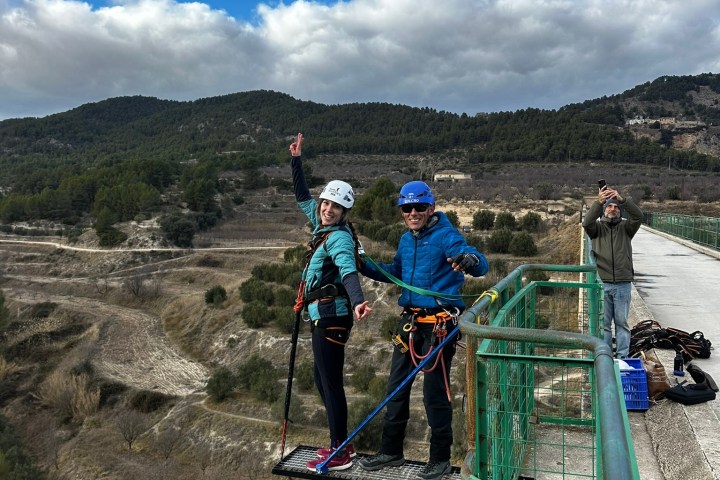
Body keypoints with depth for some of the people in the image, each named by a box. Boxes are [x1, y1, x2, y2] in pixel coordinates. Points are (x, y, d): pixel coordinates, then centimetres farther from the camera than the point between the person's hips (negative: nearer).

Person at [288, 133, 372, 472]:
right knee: (322, 379, 16)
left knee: (331, 382, -5)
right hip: (323, 316, 10)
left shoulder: (339, 237, -14)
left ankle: (340, 454, 6)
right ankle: (340, 444, 28)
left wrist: (358, 301, -51)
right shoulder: (323, 227, 11)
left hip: (331, 316, -10)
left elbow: (348, 271, -33)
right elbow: (303, 199, 25)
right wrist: (296, 160, 23)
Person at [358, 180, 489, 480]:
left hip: (439, 324, -7)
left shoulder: (446, 235, -13)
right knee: (396, 387, 14)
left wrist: (469, 260, -48)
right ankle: (391, 451, 29)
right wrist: (364, 266, 13)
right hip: (410, 321, 8)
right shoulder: (406, 239, 10)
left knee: (435, 392, 1)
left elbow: (481, 266, -25)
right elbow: (396, 273, 25)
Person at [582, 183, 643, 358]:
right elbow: (586, 222, -15)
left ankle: (622, 357, 14)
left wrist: (622, 199, -23)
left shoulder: (626, 227, 9)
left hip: (623, 284, 1)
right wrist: (598, 202, -28)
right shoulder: (597, 227, 7)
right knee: (603, 322, 6)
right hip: (602, 283, 0)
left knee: (622, 322, 7)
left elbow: (638, 216, -10)